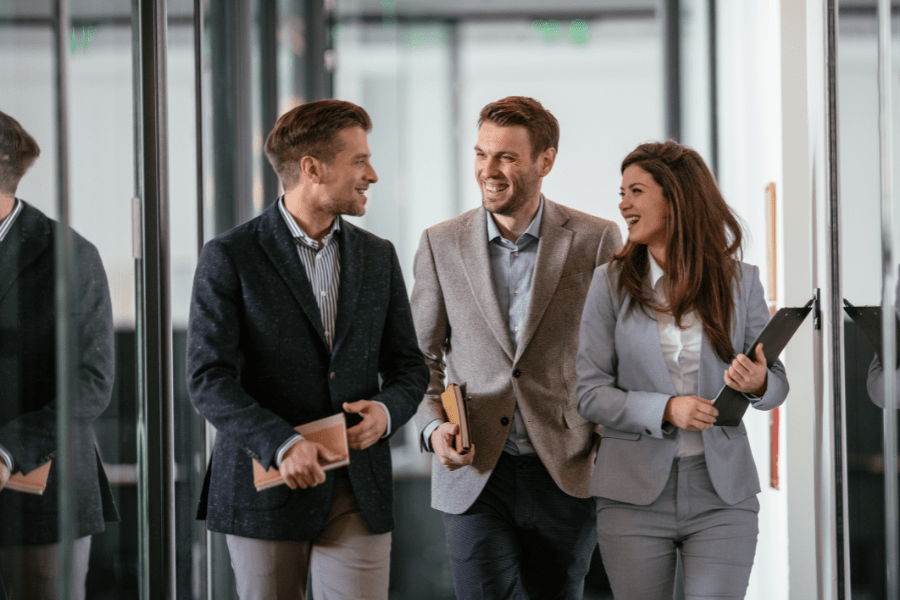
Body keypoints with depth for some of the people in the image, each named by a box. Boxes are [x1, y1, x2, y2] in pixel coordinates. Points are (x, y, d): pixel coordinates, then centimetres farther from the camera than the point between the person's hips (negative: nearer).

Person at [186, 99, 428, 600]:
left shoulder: (378, 257, 11)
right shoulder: (230, 258, -4)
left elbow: (409, 365, 16)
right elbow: (209, 379, -10)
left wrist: (387, 410, -7)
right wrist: (281, 443, -24)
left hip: (360, 494, 3)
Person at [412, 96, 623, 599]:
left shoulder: (596, 240, -1)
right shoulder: (441, 245, 4)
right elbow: (423, 355, 12)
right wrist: (434, 426, -5)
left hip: (567, 476, 0)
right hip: (475, 474, 1)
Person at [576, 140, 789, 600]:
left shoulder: (740, 280, 4)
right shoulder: (611, 282, 2)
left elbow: (777, 381, 9)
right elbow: (588, 391, -2)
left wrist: (758, 384, -16)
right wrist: (665, 410, -17)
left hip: (723, 493, 0)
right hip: (635, 493, 0)